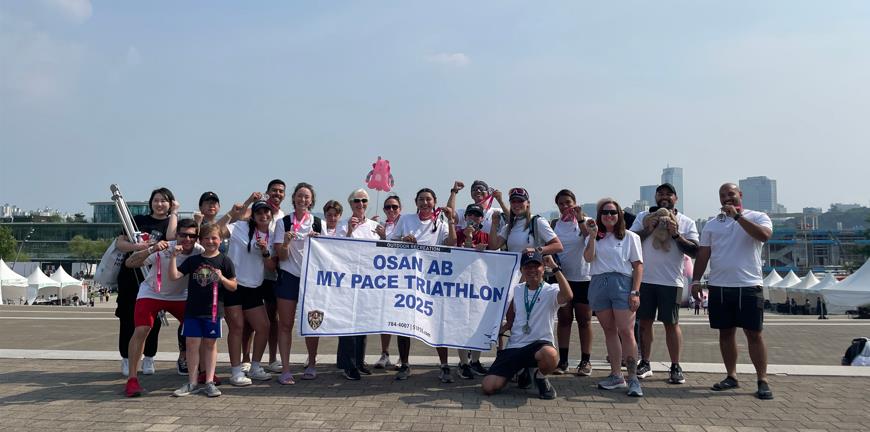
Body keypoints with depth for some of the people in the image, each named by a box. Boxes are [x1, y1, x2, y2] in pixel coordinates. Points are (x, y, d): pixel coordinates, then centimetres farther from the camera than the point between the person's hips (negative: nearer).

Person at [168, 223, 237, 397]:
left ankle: (209, 382, 13)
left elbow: (233, 286, 2)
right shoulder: (193, 260, 6)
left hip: (212, 310, -2)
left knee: (210, 344, 6)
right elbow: (173, 276, -2)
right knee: (192, 343, 3)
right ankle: (192, 383, 14)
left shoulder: (224, 261, 0)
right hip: (192, 309, 2)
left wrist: (222, 279, -17)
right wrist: (173, 257, -11)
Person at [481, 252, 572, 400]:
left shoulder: (551, 291, -3)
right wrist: (504, 327, 10)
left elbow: (567, 296, -28)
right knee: (488, 387, -12)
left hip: (539, 343, -4)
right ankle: (522, 370, 19)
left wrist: (555, 267, -24)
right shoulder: (517, 290, 12)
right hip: (513, 347, 4)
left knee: (550, 355, -42)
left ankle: (540, 377, -3)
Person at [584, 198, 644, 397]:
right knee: (609, 330, 7)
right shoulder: (594, 238, 15)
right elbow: (588, 257, -2)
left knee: (626, 331, -11)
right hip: (598, 284, 4)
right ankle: (616, 375, 13)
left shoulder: (629, 237, 7)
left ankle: (633, 377, -6)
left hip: (622, 283, -3)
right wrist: (593, 235, -8)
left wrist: (635, 292, -7)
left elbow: (638, 266, 2)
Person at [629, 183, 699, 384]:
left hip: (671, 281, -1)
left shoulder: (686, 222, 6)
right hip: (644, 278, 1)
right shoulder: (643, 217, 9)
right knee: (645, 321, 6)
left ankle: (676, 367, 11)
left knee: (671, 323, 2)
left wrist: (676, 234, -12)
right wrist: (647, 229, -10)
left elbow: (694, 251, -2)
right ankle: (645, 364, 16)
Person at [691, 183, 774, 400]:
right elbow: (703, 255, 12)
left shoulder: (757, 217, 3)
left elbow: (764, 235, -19)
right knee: (726, 332, 9)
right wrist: (696, 280, 3)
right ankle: (731, 377, 19)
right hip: (718, 286, 4)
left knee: (754, 333, -2)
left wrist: (738, 216, -18)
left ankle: (763, 381, 5)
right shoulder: (712, 224, 13)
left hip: (748, 286, -3)